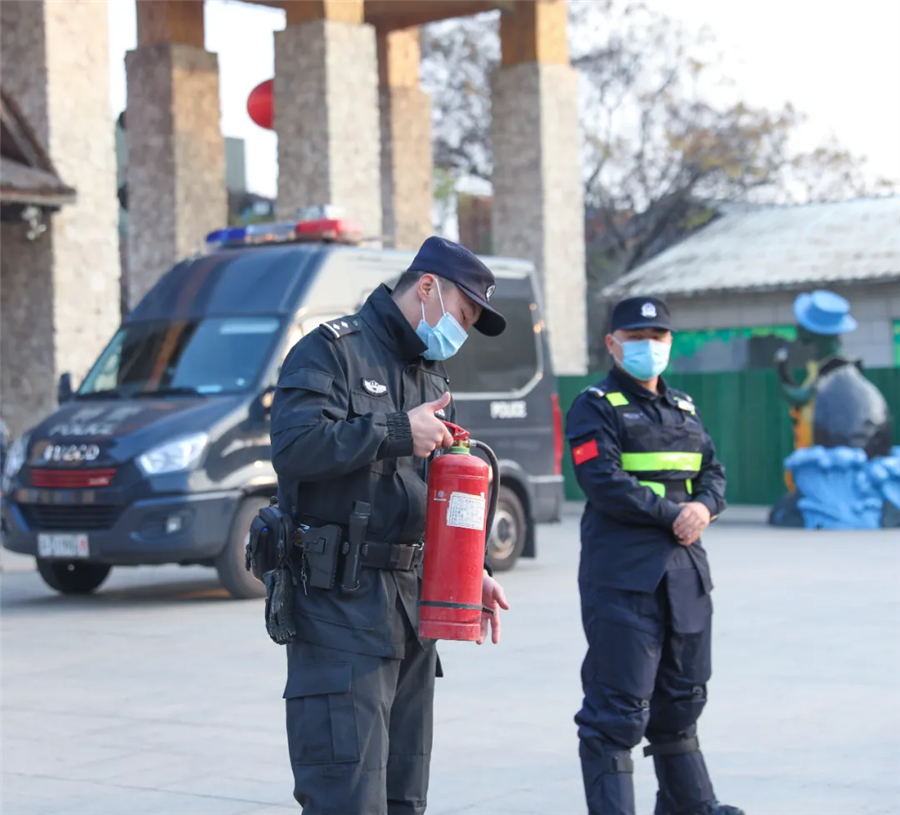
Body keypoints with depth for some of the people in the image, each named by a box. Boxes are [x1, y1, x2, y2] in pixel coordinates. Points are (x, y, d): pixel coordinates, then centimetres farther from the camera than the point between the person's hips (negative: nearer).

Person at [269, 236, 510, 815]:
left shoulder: (432, 376, 21)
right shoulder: (333, 351, -6)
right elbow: (294, 446, -23)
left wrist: (471, 574, 11)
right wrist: (397, 432, -17)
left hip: (413, 607, 9)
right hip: (340, 604, -9)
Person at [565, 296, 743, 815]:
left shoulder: (685, 409, 20)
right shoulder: (595, 408, -2)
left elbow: (714, 472, 15)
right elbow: (606, 483, -14)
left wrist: (704, 507, -7)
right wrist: (673, 515, -14)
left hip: (686, 571, 7)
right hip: (622, 576, -7)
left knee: (682, 696, 17)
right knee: (620, 708, -8)